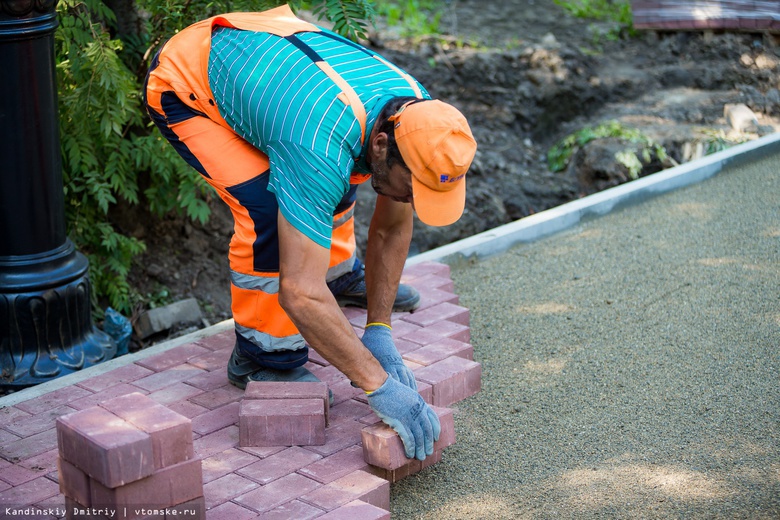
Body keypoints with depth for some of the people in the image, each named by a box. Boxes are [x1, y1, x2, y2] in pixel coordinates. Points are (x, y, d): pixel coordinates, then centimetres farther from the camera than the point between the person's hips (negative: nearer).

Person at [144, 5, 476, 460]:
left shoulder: (416, 115, -19)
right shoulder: (321, 149, -41)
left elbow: (393, 227, -4)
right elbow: (299, 292, -42)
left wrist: (379, 329, -9)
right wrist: (378, 383, -40)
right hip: (185, 84, -7)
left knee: (340, 179, 15)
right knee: (270, 206, -25)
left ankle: (339, 273, 43)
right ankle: (265, 355, -7)